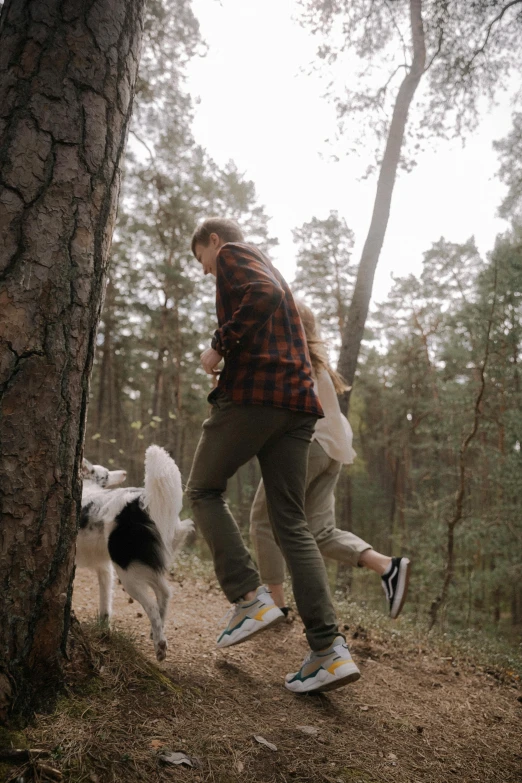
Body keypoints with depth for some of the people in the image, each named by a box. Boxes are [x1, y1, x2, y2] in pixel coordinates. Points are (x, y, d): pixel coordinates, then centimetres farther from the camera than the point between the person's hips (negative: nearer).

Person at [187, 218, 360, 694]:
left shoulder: (232, 255, 5)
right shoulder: (269, 269, 32)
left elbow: (263, 296, -16)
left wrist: (220, 346, -10)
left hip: (252, 392, -8)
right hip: (297, 403, 8)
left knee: (204, 491, 11)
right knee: (292, 523, 4)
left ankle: (250, 598, -2)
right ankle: (330, 649, -4)